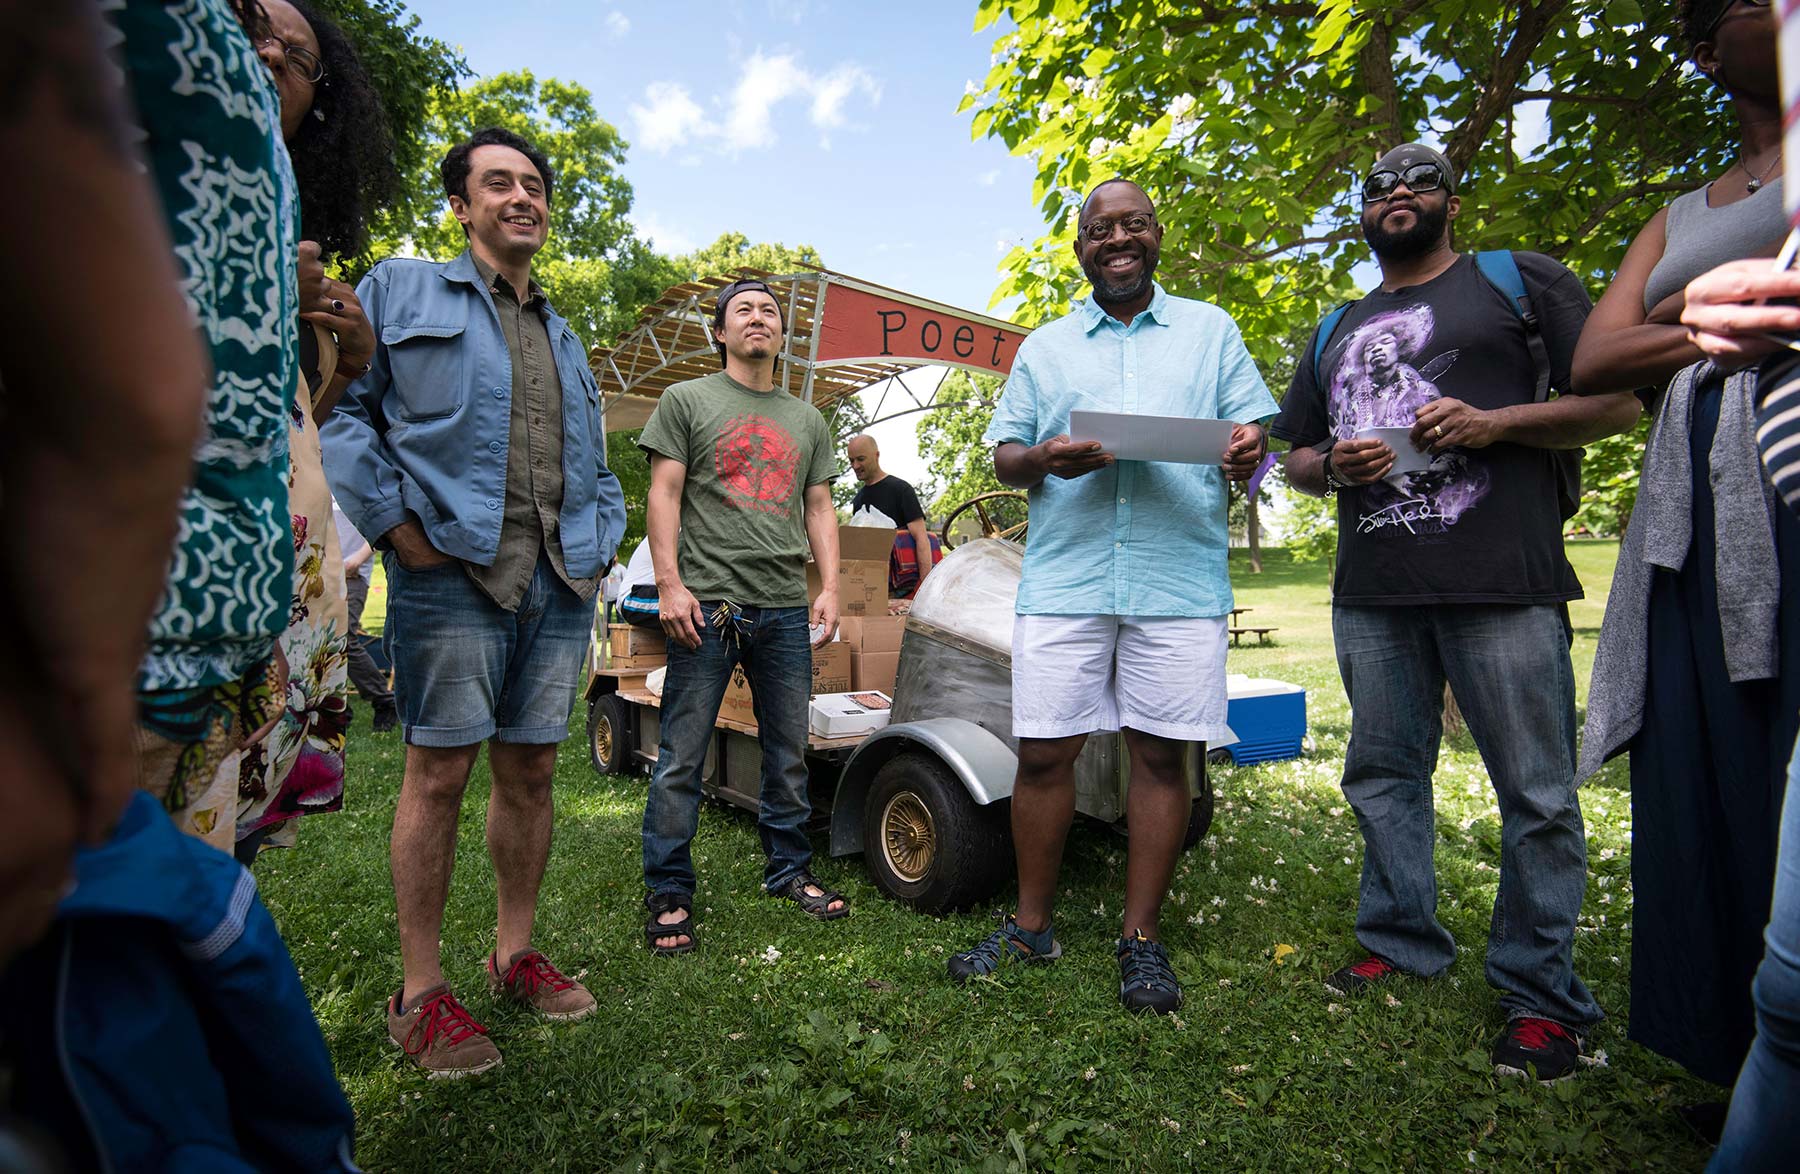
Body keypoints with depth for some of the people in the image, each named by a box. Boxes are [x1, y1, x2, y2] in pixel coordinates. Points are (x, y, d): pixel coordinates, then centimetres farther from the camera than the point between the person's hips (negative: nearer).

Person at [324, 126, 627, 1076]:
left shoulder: (564, 338, 25)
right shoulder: (401, 290, 9)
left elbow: (597, 464, 27)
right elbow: (339, 403, -2)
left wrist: (600, 539, 11)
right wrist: (396, 521, -11)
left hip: (559, 584, 5)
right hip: (452, 573, -5)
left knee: (529, 771, 10)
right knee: (439, 772, -2)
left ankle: (515, 954, 24)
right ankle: (419, 992, 11)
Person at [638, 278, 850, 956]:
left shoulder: (806, 419, 19)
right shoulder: (687, 401, 7)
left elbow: (819, 508, 17)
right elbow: (664, 495, 0)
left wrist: (829, 588, 5)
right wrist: (670, 583, -10)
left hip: (785, 610, 4)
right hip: (707, 603, -4)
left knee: (790, 753, 11)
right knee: (682, 757, 0)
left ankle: (789, 872, 26)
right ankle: (668, 894, 13)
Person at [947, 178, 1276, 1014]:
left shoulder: (1212, 331, 18)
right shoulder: (1044, 347, 19)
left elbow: (1255, 428, 13)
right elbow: (1002, 454, 14)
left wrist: (1250, 449, -11)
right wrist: (1040, 458, -9)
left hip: (1180, 582, 0)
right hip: (1063, 581, 1)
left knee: (1162, 755, 1)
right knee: (1042, 752, 0)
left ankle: (1142, 941, 16)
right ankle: (1031, 927, 18)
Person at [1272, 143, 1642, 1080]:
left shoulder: (1521, 281, 10)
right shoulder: (1335, 333, 23)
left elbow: (1619, 402, 5)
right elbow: (1295, 457, 23)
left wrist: (1493, 421, -11)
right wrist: (1333, 466, 0)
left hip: (1503, 582, -4)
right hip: (1370, 592, 5)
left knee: (1537, 792, -1)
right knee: (1382, 775, 9)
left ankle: (1540, 994, 12)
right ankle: (1400, 946, 24)